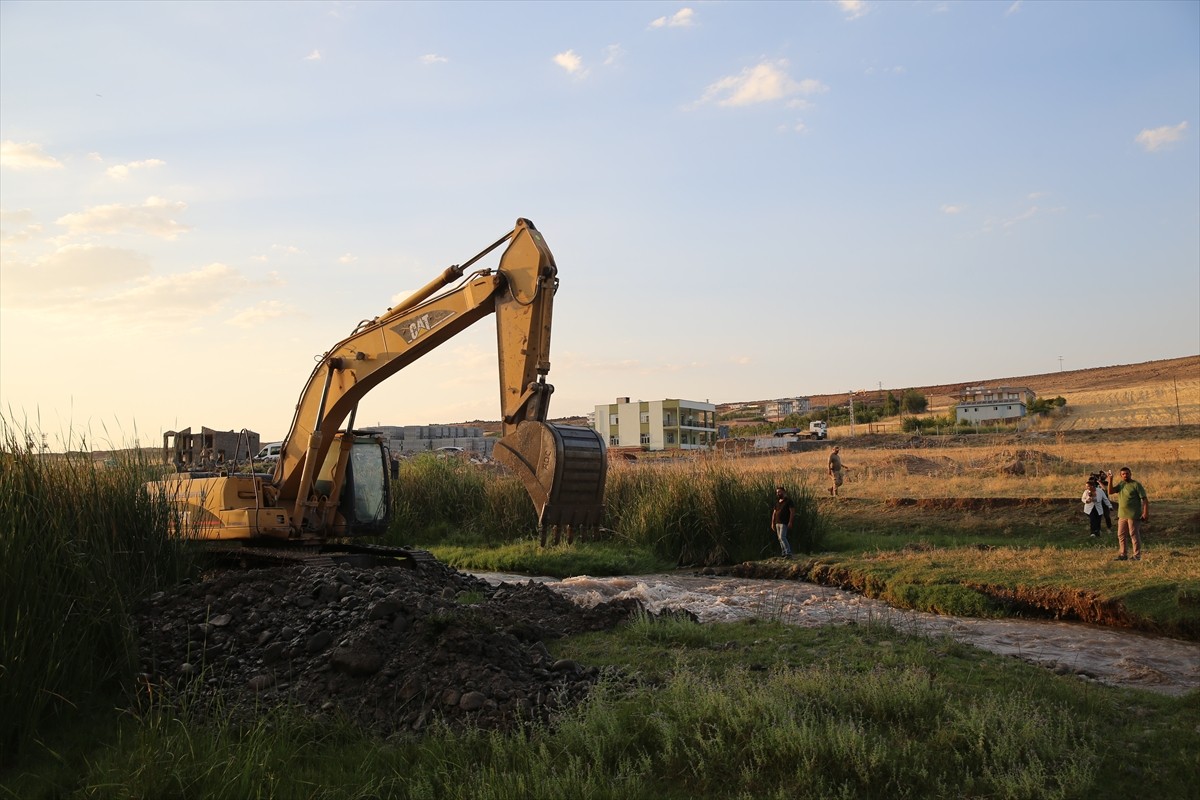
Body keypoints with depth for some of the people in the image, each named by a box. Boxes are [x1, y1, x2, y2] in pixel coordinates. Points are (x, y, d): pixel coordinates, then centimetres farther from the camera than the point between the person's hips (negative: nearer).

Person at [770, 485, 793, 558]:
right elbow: (774, 513, 17)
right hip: (777, 523, 7)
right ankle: (784, 553, 10)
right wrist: (772, 523, 11)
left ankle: (788, 553, -17)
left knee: (782, 537, -17)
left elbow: (791, 511, -8)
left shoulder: (788, 500, -3)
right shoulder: (777, 502, 16)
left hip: (784, 523, -7)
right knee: (779, 538, 6)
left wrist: (790, 522, -16)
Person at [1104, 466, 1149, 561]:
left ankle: (1137, 555, 6)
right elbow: (1110, 492, 1)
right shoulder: (1121, 485, 11)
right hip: (1122, 515, 7)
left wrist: (1146, 513, -17)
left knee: (1134, 535, -1)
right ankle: (1123, 554, 18)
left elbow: (1145, 499, -10)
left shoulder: (1136, 485, -8)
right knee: (1121, 535, 10)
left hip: (1133, 515, -7)